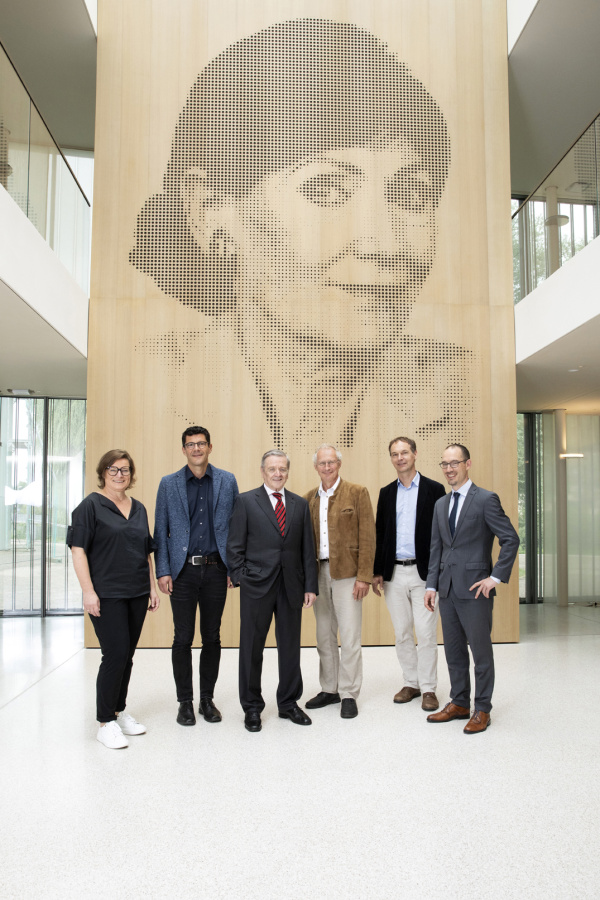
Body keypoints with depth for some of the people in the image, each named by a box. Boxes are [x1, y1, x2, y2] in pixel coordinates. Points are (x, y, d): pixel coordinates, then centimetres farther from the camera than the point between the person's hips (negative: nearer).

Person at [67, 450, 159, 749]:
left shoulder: (139, 509, 12)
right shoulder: (90, 505, -5)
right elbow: (78, 549, -10)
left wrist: (152, 587, 13)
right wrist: (88, 591, -16)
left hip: (137, 594, 6)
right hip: (107, 595, -6)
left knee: (127, 655, 12)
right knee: (115, 655, -7)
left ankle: (119, 711, 27)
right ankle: (106, 722, 7)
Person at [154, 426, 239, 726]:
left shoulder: (227, 481, 5)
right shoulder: (169, 484, 4)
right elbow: (160, 530, 3)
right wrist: (163, 571, -3)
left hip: (215, 570, 1)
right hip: (183, 570, -1)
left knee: (212, 637, 9)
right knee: (183, 638, 4)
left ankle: (207, 699, 23)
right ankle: (185, 702, 18)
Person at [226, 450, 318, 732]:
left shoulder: (300, 504, 9)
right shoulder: (246, 501, -1)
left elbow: (307, 549, 9)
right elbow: (235, 546, -2)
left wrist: (310, 586, 4)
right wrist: (241, 579, -7)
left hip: (291, 586, 3)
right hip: (257, 585, -3)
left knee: (290, 646, 11)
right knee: (252, 648, 6)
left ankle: (289, 703, 26)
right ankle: (252, 707, 21)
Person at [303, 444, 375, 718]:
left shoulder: (357, 493, -2)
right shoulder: (309, 499, 11)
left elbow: (367, 537, -6)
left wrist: (364, 577, -12)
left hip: (346, 573, -5)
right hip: (319, 573, 5)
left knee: (349, 637, -2)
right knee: (324, 636, 13)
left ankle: (349, 694, 10)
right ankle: (329, 689, 26)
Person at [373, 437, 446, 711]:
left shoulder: (434, 489, -1)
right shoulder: (386, 493, 10)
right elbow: (380, 534, 12)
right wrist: (377, 572, 7)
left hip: (423, 572, -4)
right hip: (394, 573, 4)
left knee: (426, 634, -1)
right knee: (402, 633, 11)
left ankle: (428, 688, 12)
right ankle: (411, 683, 24)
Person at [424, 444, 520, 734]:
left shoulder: (486, 499, -7)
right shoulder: (440, 505, 13)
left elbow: (510, 539, -10)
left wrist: (496, 577, -13)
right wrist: (431, 584, 7)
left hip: (474, 589, -6)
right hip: (447, 588, 6)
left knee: (481, 651, 4)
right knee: (453, 650, 14)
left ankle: (482, 709, 18)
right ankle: (459, 703, 28)